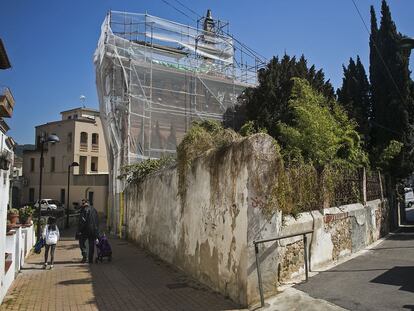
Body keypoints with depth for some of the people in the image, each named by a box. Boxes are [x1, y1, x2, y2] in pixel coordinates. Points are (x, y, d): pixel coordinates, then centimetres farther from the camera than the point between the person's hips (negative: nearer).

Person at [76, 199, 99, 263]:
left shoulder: (84, 210, -7)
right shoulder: (94, 209, 14)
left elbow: (82, 221, -14)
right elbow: (97, 221, 16)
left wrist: (79, 231, -10)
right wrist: (97, 231, 20)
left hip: (86, 229, -6)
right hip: (94, 230, 6)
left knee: (81, 242, 11)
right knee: (91, 245, 10)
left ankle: (85, 255, -4)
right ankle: (91, 259, 11)